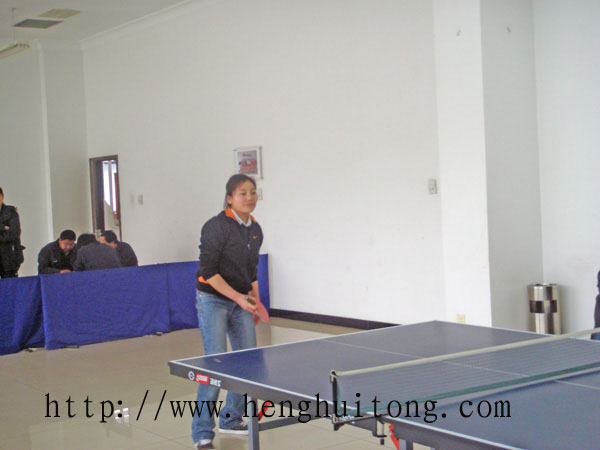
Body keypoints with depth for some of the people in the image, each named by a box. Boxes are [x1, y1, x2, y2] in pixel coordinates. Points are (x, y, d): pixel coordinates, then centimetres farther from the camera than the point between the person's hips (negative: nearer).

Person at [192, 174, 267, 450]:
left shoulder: (255, 230, 7)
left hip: (241, 303, 7)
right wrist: (238, 297, -23)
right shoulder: (216, 227, -15)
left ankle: (230, 419, 25)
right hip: (213, 300, -7)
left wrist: (255, 302, 14)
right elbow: (208, 272, -18)